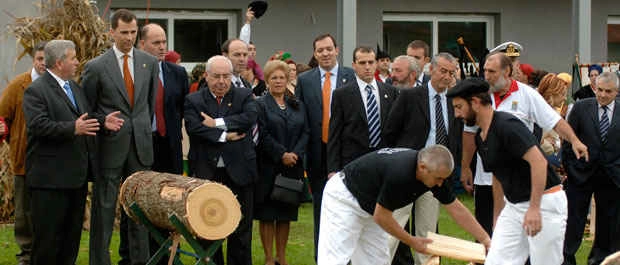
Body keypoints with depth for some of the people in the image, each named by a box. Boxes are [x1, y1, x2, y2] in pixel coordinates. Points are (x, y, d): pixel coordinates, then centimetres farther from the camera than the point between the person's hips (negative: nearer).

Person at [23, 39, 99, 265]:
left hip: (77, 175, 8)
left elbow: (85, 120, 23)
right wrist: (73, 128, -30)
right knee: (48, 233, -4)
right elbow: (39, 125, -22)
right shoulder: (36, 91, -11)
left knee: (72, 232, 13)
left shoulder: (75, 87, 17)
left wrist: (101, 122, 5)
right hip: (51, 177, -8)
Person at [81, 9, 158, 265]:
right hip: (110, 145, -4)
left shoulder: (150, 62, 7)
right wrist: (102, 121, -15)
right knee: (104, 207, -1)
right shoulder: (96, 67, -4)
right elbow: (86, 109, 2)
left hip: (140, 146, 4)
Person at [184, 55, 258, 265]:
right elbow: (194, 128, -10)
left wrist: (217, 123, -14)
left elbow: (249, 118, -12)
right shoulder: (193, 101, 6)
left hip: (238, 173, 0)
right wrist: (225, 136, -14)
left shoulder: (244, 96, 8)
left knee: (241, 228, 5)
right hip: (206, 173, 0)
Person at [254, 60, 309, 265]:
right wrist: (282, 154, -15)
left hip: (292, 168, 4)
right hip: (268, 167, -4)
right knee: (267, 215, -1)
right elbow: (263, 135, -10)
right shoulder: (260, 105, -1)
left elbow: (305, 132, 7)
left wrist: (296, 153, -9)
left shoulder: (297, 106, 14)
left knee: (285, 215, 7)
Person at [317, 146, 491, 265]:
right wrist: (412, 241, -13)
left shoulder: (434, 172, -11)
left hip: (369, 206, 9)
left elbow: (457, 209, -2)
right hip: (344, 197, -9)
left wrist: (486, 240, -4)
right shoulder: (400, 173, -36)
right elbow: (381, 217, -25)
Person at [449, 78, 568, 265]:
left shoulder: (506, 125, -18)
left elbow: (538, 161, -26)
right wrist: (497, 219, 27)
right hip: (514, 205, 9)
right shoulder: (481, 137, 11)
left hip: (544, 201, -9)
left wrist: (534, 208, -29)